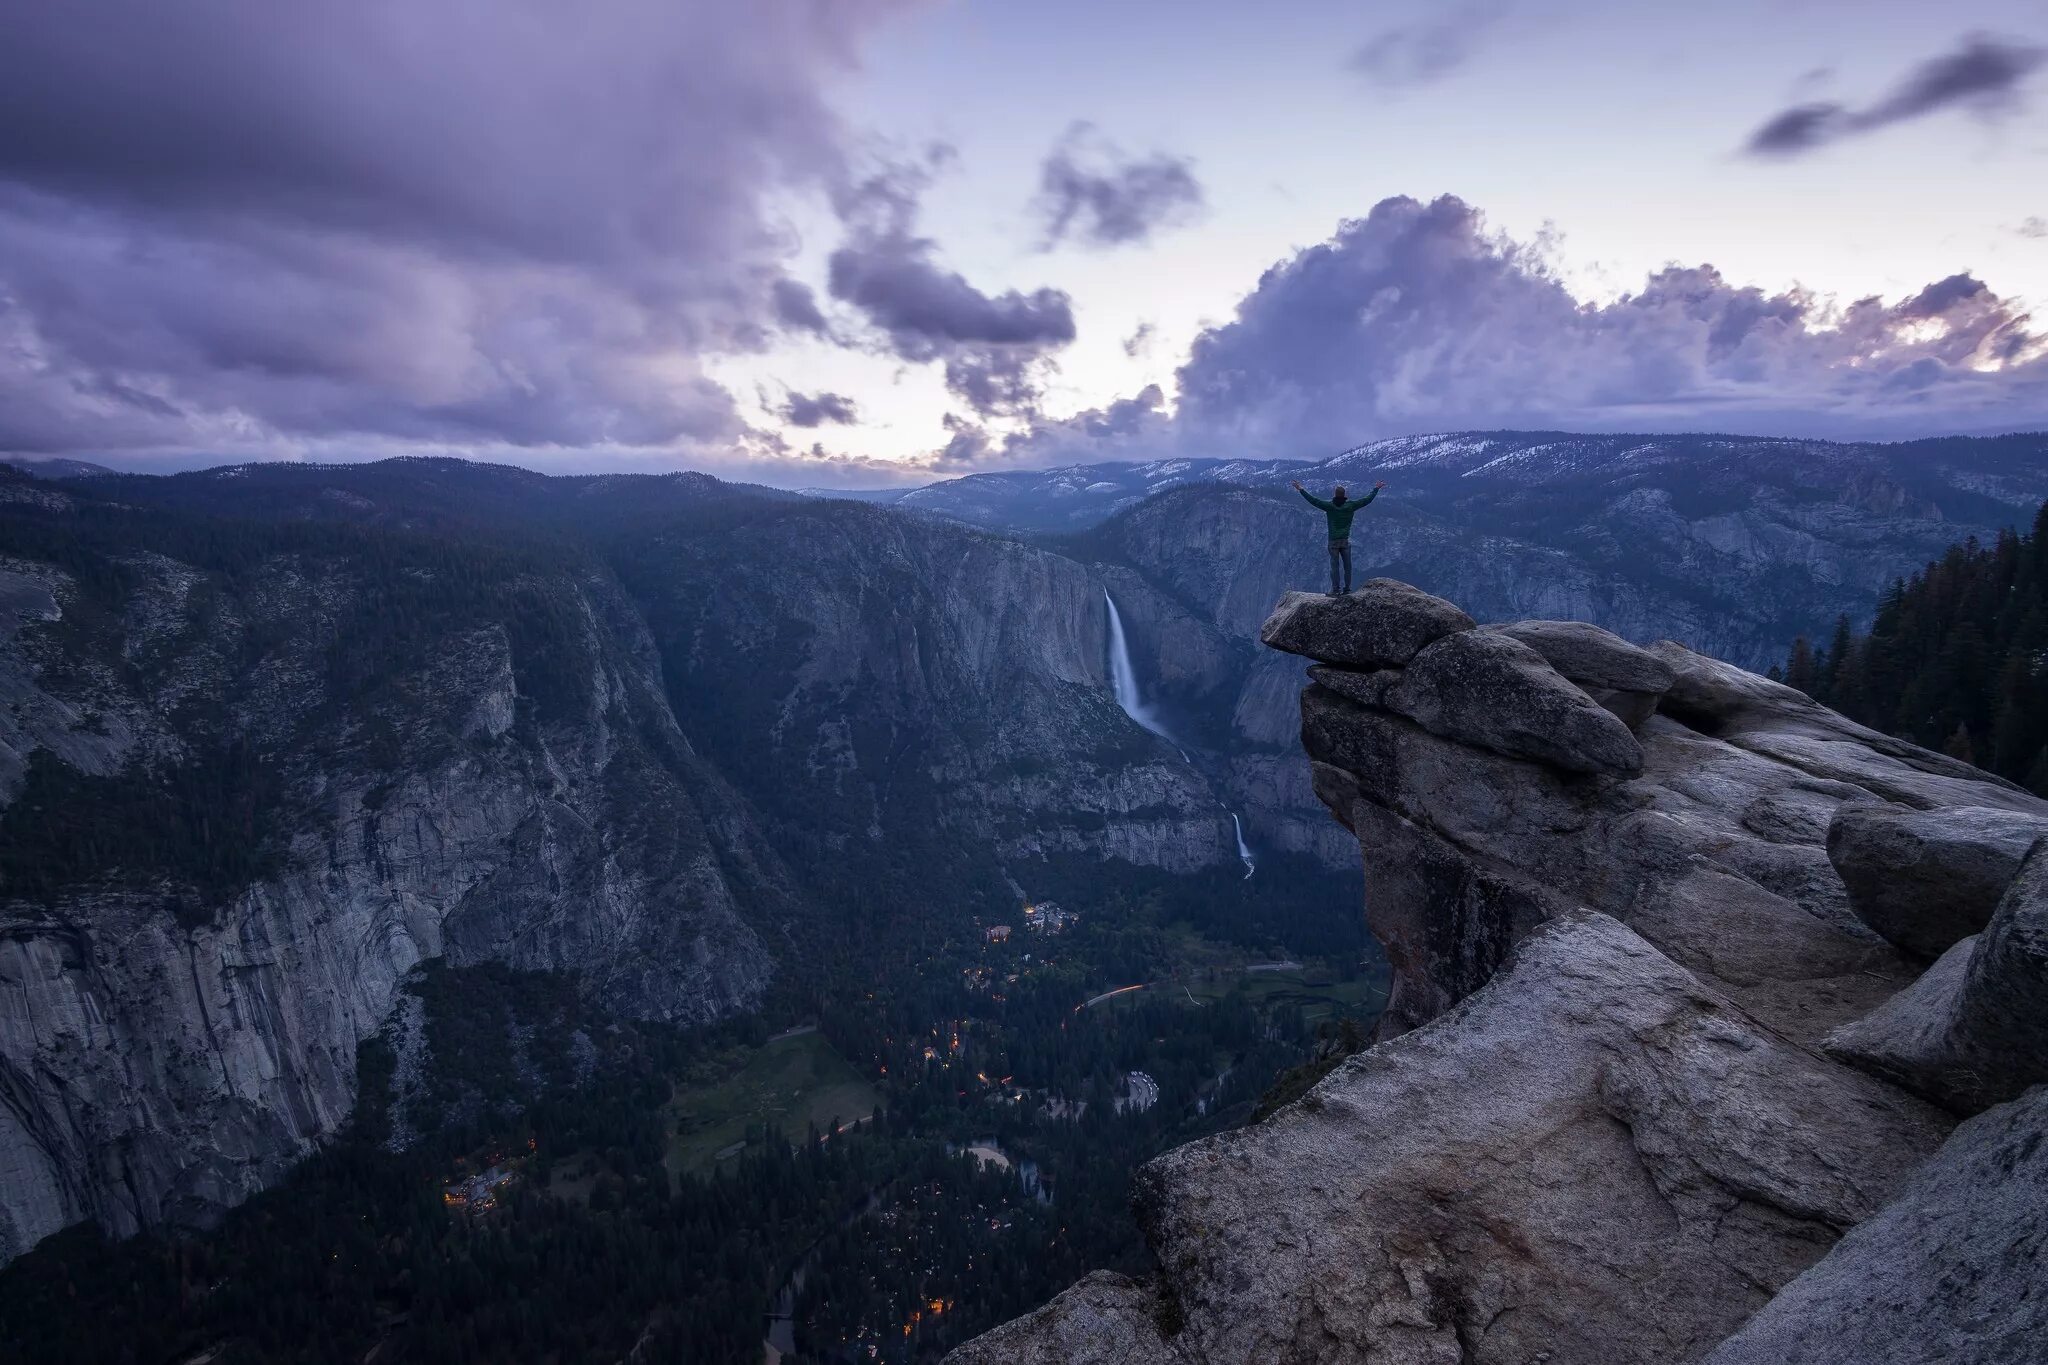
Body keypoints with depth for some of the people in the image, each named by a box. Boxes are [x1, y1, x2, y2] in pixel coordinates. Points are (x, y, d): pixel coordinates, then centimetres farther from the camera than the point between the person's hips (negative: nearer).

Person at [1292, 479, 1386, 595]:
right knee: (1347, 566, 10)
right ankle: (1347, 588, 13)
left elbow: (1313, 500, -9)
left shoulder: (1330, 506, -9)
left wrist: (1301, 489, -3)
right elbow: (1367, 499, 6)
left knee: (1334, 566, 2)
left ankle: (1335, 589, 2)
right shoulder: (1350, 505, -3)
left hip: (1333, 541, -2)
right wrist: (1376, 489, 20)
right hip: (1346, 541, 2)